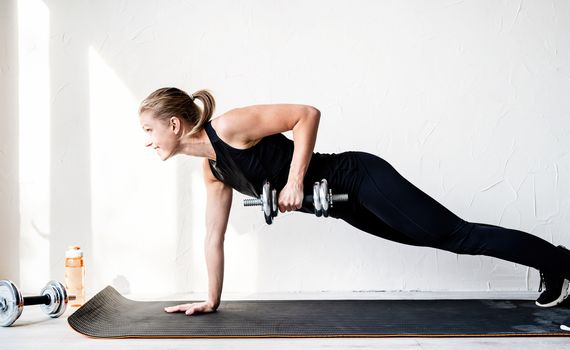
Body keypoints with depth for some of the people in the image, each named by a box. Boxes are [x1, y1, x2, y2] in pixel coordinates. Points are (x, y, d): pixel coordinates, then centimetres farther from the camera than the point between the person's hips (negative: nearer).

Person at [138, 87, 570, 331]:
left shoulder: (228, 127, -20)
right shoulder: (212, 169, 7)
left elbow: (307, 113, -22)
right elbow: (215, 236, 13)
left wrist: (295, 181, -26)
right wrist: (211, 300, 15)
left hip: (360, 178, -8)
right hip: (345, 202, 8)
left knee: (458, 234, -2)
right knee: (443, 238, 16)